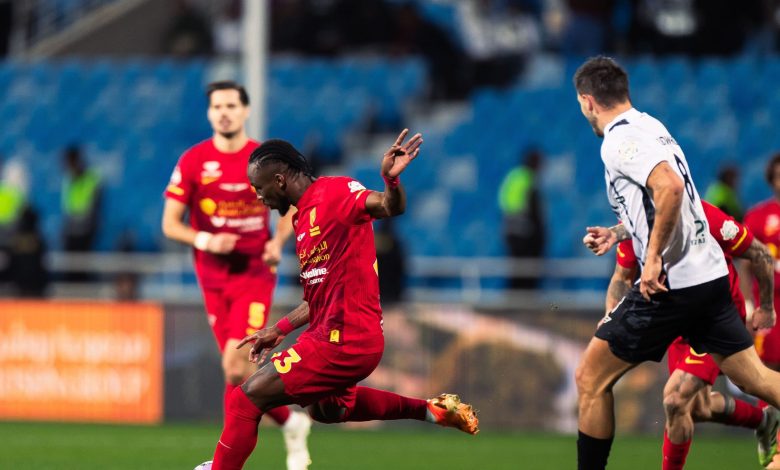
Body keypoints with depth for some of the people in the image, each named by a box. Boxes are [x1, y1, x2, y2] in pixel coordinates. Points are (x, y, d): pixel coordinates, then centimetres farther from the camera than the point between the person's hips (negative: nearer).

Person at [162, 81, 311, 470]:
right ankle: (290, 422, 28)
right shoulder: (193, 161, -2)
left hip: (254, 272, -3)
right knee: (239, 369, 6)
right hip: (213, 275, 3)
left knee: (235, 363, -17)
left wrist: (278, 241, -7)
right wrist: (205, 241, -18)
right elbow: (170, 224, -1)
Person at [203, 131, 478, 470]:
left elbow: (390, 207, -31)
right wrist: (280, 330, 22)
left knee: (247, 400, -10)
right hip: (332, 332, 11)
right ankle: (431, 410, 35)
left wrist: (391, 179, -51)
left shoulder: (333, 192, -14)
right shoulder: (304, 217, 14)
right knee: (325, 408, 35)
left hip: (343, 341, -11)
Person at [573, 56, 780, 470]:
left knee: (590, 378, 1)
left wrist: (654, 257, -24)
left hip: (671, 283, -9)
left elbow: (670, 188, -29)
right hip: (710, 275, 9)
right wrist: (617, 232, 29)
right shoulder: (649, 126, 16)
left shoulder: (620, 139, -12)